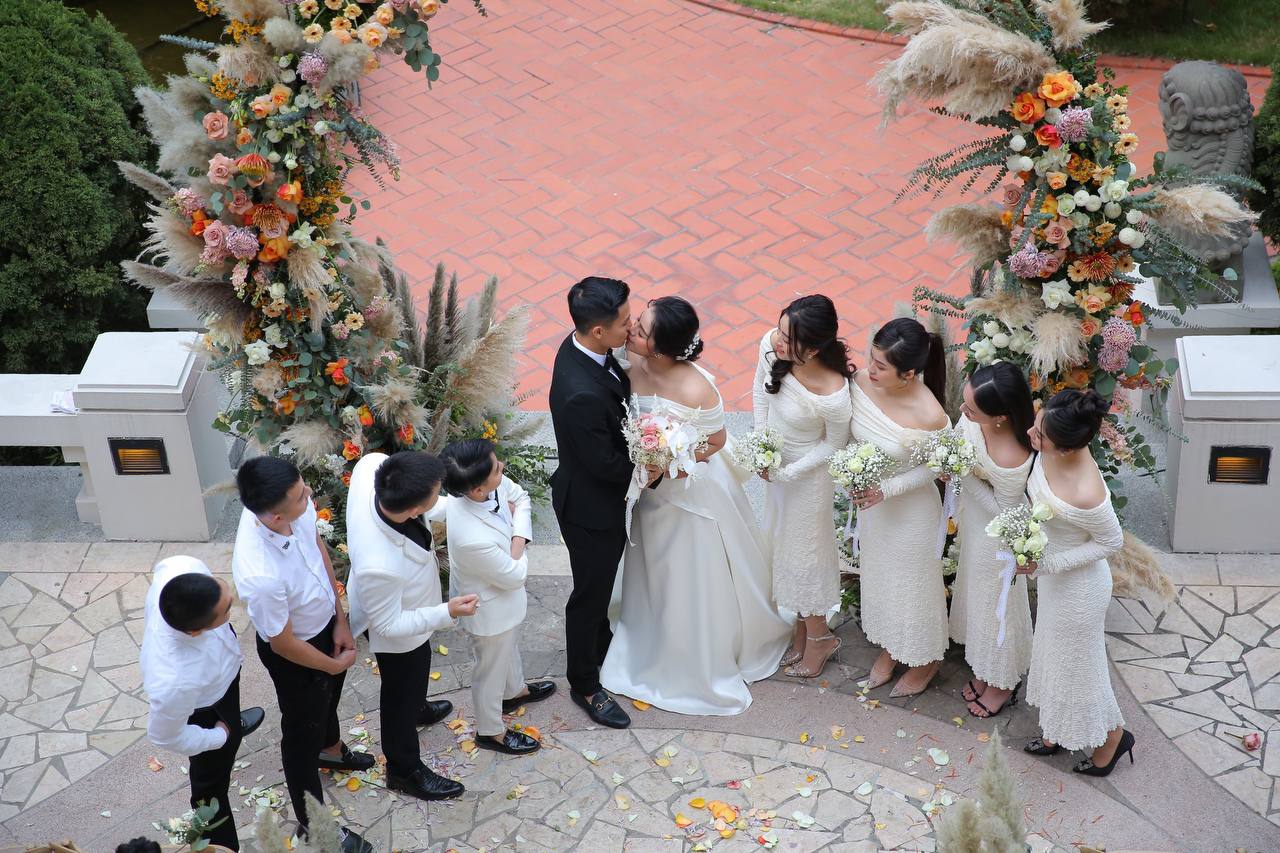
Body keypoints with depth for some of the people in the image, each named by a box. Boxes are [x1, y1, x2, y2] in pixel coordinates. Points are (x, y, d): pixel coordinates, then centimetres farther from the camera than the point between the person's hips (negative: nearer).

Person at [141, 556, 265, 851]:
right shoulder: (176, 683, -51)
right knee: (212, 781, 21)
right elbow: (165, 736, -28)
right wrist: (218, 737, -9)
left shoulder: (182, 569, -42)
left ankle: (233, 723, 76)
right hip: (203, 708, -5)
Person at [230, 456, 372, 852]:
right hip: (296, 653, -6)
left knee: (329, 695, 34)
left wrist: (340, 619, 0)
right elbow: (283, 643, -27)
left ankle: (331, 750, 67)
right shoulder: (260, 576, -45)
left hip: (326, 622, 6)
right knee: (303, 731, 19)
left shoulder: (297, 507, -27)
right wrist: (336, 664, -9)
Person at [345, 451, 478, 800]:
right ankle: (404, 770, 50)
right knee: (401, 695, 22)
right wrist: (447, 613, -29)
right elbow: (389, 625, -28)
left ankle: (415, 708, 68)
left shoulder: (372, 467, -35)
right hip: (398, 637, -7)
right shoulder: (380, 567, -49)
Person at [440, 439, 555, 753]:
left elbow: (520, 497, -4)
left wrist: (519, 533, -20)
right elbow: (515, 575, -28)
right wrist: (518, 541, -14)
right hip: (490, 608, -7)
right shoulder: (473, 538, -46)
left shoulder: (492, 482, -28)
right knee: (492, 668, 21)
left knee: (508, 646, 36)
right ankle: (490, 731, 48)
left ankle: (515, 690, 65)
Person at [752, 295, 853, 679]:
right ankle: (802, 625, 49)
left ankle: (818, 636, 41)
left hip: (808, 471, -6)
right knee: (784, 542, 25)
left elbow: (834, 444, -19)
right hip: (777, 461, 6)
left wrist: (786, 473, -17)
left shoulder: (833, 396, -40)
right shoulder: (771, 345, -25)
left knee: (805, 548, 15)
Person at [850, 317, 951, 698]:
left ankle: (924, 659, 47)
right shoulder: (862, 381, -20)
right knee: (878, 576, 27)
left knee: (914, 584, 19)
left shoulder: (929, 416, -35)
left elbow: (935, 468, -17)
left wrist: (887, 490, -24)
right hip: (871, 504, 6)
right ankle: (889, 647, 55)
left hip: (910, 511, -5)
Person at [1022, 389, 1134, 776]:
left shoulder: (1085, 497, -42)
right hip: (1051, 573, 8)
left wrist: (1046, 564, -25)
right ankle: (1059, 729, 54)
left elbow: (1111, 541, -22)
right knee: (1053, 653, 29)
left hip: (1077, 587, -8)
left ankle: (1111, 735, 47)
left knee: (1078, 664, 19)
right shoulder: (1053, 450, -21)